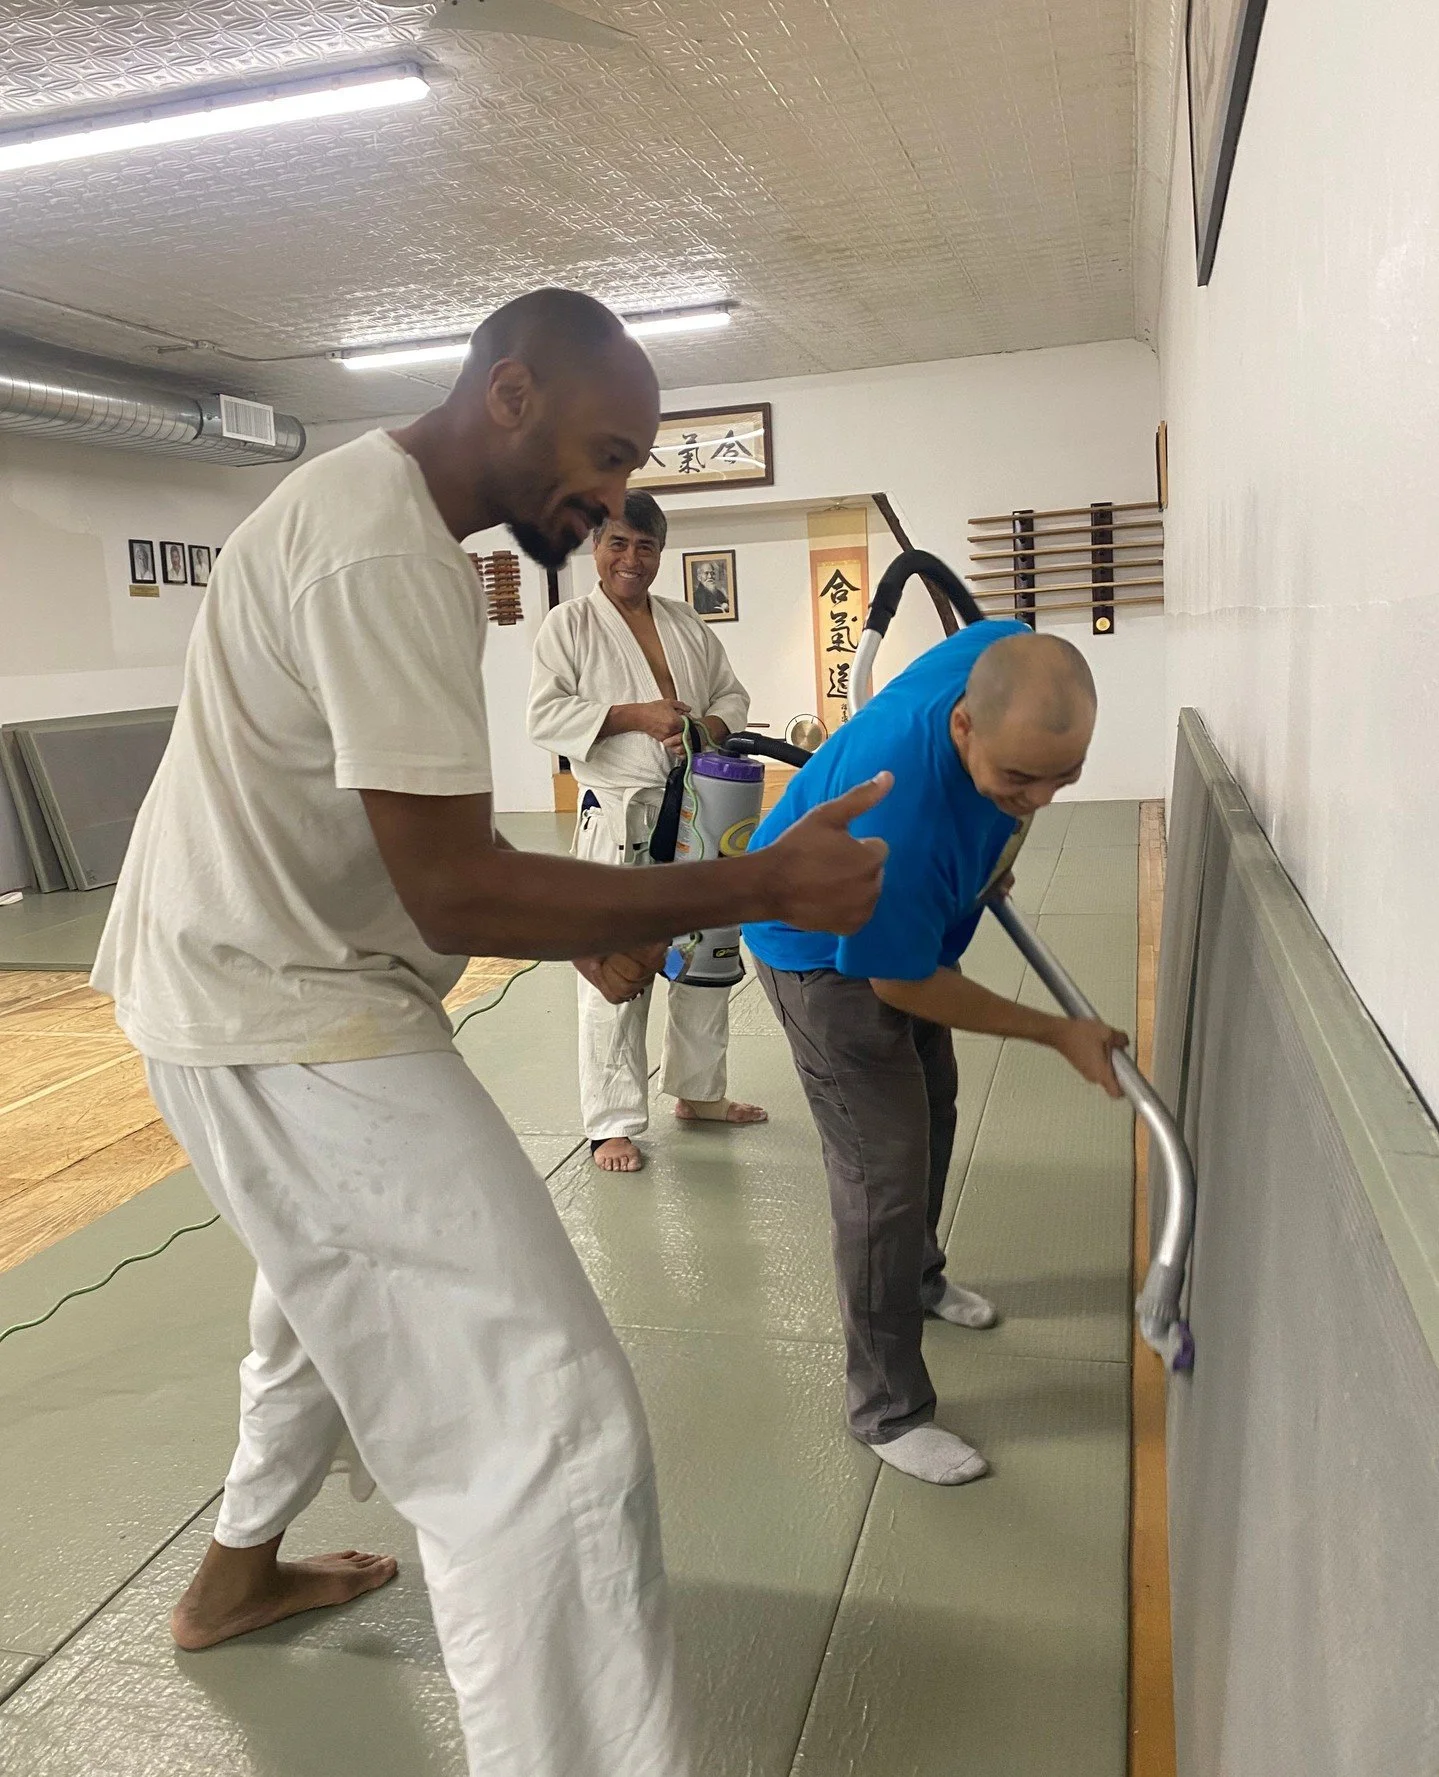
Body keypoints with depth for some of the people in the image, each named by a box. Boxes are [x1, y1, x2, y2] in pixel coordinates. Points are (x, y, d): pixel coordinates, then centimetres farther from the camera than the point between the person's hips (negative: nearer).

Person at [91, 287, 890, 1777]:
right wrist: (753, 889, -22)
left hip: (262, 979, 11)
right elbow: (451, 889, -27)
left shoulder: (371, 510, 11)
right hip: (287, 1024, -11)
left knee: (337, 1292, 32)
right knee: (549, 1428, -13)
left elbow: (426, 828, 16)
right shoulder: (386, 554, -22)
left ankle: (237, 1573, 55)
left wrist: (584, 923, 4)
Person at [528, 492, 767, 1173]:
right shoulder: (568, 623, -2)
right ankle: (613, 1123, 8)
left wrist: (708, 727, -7)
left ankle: (696, 1091, 33)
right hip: (619, 818, -6)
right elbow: (547, 715, -9)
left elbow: (731, 694, 16)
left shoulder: (688, 624, 13)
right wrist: (635, 715, -18)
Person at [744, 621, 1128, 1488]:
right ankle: (889, 1410, 9)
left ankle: (918, 1276, 49)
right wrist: (1058, 1032, -19)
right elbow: (905, 986, -27)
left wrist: (989, 852, 8)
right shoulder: (896, 818, -44)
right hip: (824, 951, -8)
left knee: (932, 1106, 23)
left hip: (907, 919, 8)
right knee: (886, 1168, -9)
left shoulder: (1013, 658, -25)